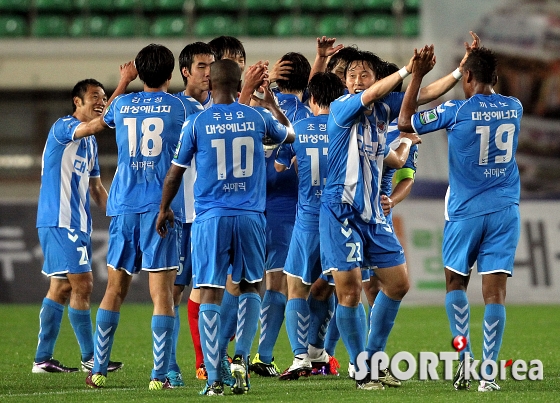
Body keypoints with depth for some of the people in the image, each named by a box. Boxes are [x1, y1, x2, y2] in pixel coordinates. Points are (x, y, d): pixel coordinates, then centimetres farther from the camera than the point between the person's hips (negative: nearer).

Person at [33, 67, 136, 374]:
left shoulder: (89, 142, 19)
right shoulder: (63, 127, -9)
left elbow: (96, 189, 25)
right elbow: (97, 123, -29)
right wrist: (123, 84, -31)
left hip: (77, 224, 10)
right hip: (60, 221, -10)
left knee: (61, 288, 9)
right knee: (82, 284, -10)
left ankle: (42, 358, 12)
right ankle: (90, 358, -6)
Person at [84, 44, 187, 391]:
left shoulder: (122, 105, 9)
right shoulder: (178, 107, 0)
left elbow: (105, 118, 34)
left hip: (124, 206, 3)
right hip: (162, 206, -3)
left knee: (116, 288, 11)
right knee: (162, 291, -4)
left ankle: (99, 370, 13)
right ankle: (160, 375, -10)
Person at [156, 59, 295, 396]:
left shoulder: (197, 123, -2)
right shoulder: (257, 118, 4)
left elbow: (175, 172, 6)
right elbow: (289, 134, 26)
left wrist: (164, 209, 21)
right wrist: (272, 105, 43)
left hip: (211, 218, -2)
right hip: (250, 216, 2)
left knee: (210, 293, 0)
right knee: (250, 287, 18)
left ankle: (214, 378, -7)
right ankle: (242, 356, -1)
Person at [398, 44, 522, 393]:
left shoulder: (457, 111, -10)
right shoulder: (514, 109, 3)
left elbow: (406, 121, 1)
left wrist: (417, 75, 5)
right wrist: (480, 60, 35)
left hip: (466, 212, -2)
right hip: (505, 211, 2)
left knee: (456, 283, 16)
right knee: (495, 290, -2)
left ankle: (464, 355, -1)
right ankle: (489, 373, -8)